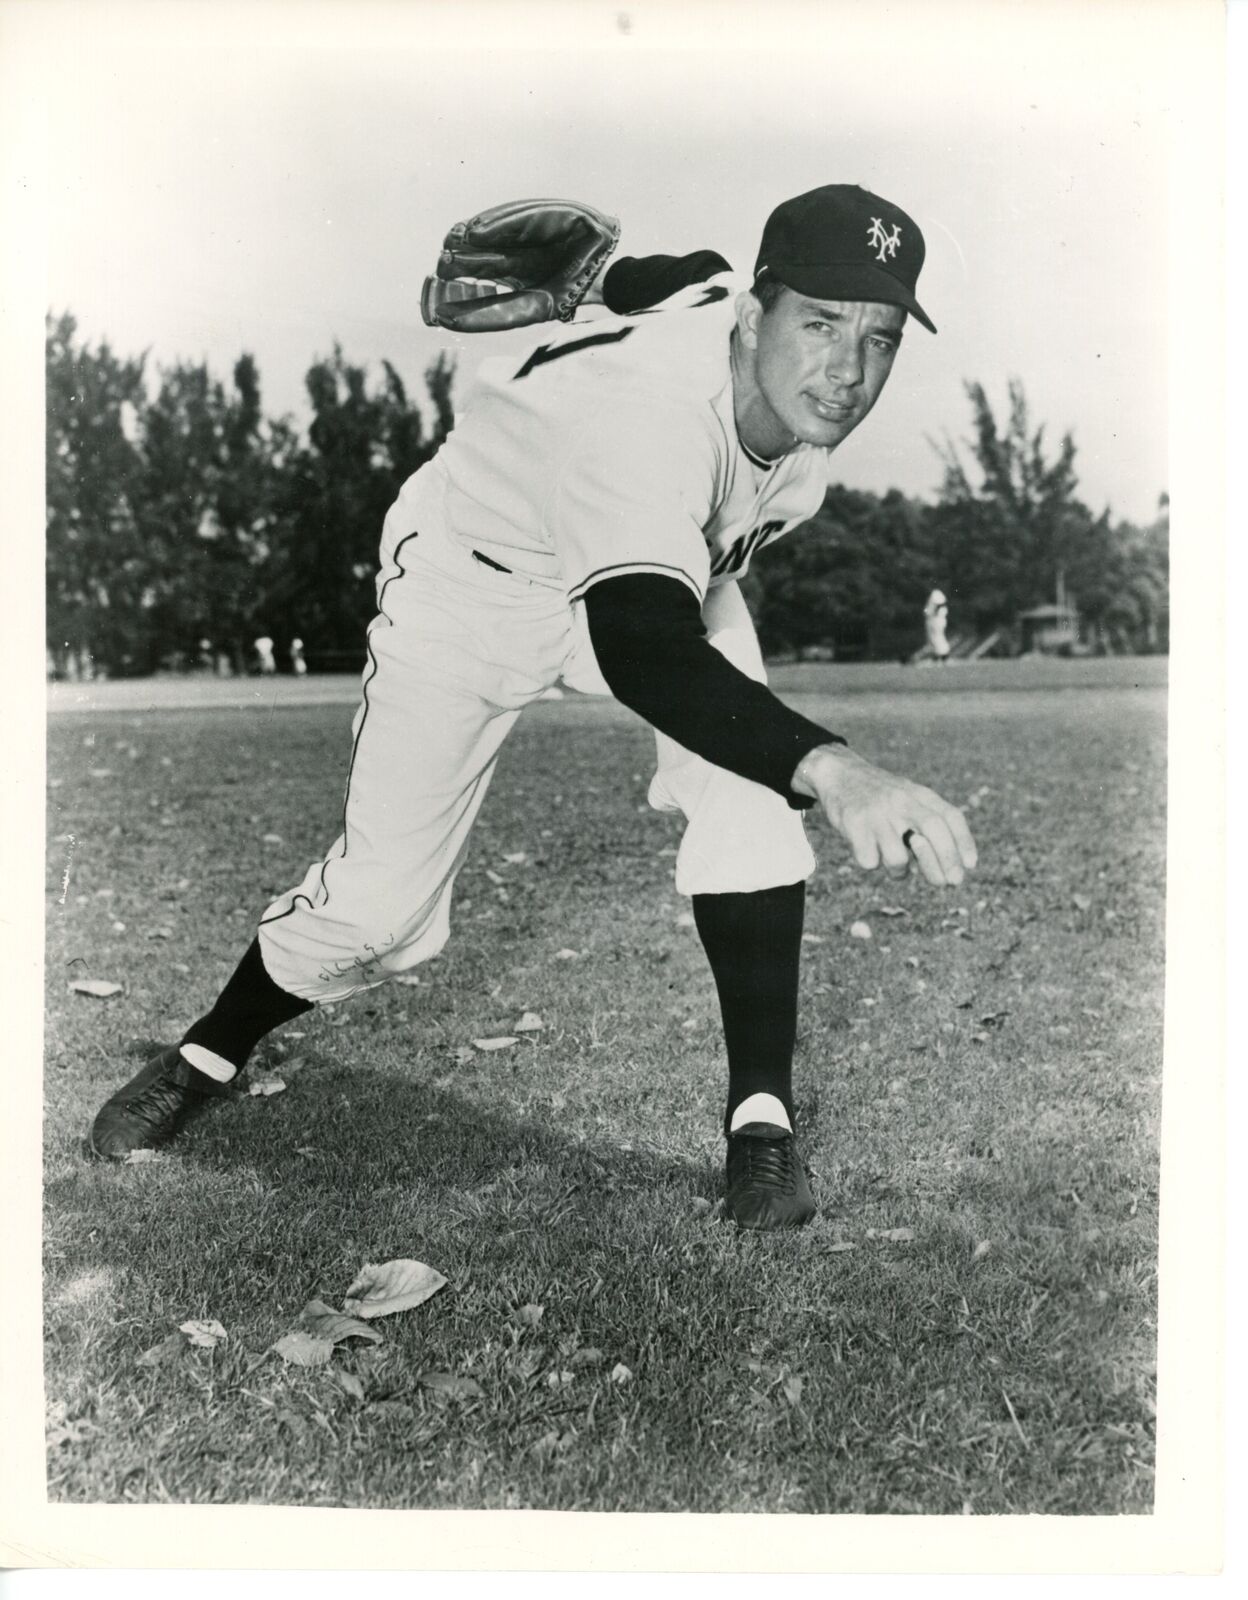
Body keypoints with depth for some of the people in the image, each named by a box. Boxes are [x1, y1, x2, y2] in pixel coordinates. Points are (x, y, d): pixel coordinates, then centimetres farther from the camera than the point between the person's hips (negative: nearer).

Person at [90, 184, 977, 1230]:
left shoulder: (801, 382, -19)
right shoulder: (640, 403, -43)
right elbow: (640, 650, -59)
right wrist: (831, 768, -72)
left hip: (662, 565, 5)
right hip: (471, 581, -5)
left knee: (752, 779, -24)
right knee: (381, 898, -5)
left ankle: (761, 1118, -13)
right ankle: (211, 1054, 27)